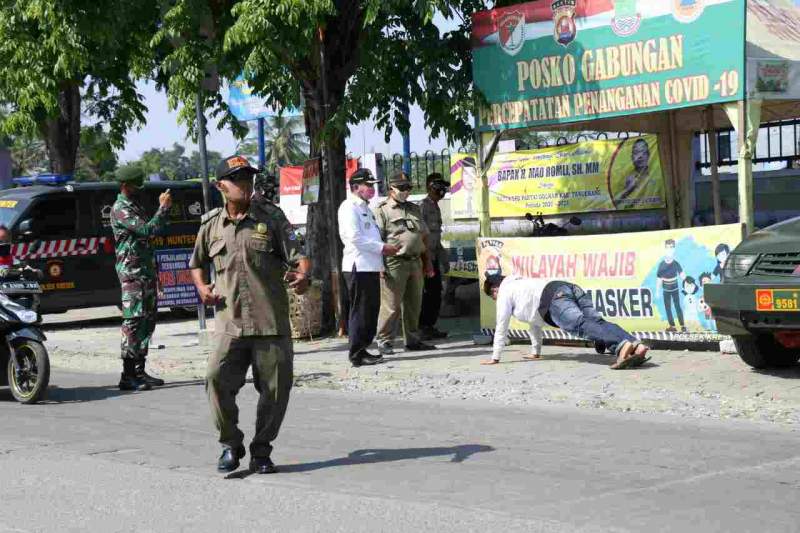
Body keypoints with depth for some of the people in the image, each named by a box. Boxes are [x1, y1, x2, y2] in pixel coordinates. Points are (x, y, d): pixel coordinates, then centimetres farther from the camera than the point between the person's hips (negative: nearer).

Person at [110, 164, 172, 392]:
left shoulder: (136, 205, 19)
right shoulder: (121, 209, -12)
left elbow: (152, 230, 22)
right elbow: (146, 230, -22)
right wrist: (163, 207, -15)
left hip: (147, 270, 10)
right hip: (132, 272, -10)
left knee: (148, 320, 11)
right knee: (133, 321, -12)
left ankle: (139, 371, 16)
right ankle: (128, 376, -13)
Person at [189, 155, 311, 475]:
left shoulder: (271, 217, 5)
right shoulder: (211, 224, 11)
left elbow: (299, 256, -1)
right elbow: (197, 263, 27)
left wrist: (303, 276, -23)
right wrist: (201, 287, 7)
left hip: (272, 322, 0)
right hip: (230, 323, 0)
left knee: (275, 388, 1)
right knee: (217, 379, -18)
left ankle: (261, 452, 19)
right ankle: (231, 445, 2)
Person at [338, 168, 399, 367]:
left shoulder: (365, 208, 23)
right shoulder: (349, 207, -9)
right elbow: (355, 237, -19)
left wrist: (386, 248, 11)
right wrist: (382, 247, -17)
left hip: (371, 267, 10)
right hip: (358, 266, -10)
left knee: (371, 310, 11)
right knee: (360, 311, -7)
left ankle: (362, 350, 18)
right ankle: (358, 354, -4)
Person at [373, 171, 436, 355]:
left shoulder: (414, 209, 19)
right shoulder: (382, 210, -2)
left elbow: (424, 236, 23)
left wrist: (427, 262, 18)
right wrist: (380, 265, -17)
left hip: (415, 262, 7)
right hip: (394, 263, -7)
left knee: (414, 304, 11)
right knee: (391, 305, -7)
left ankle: (412, 340, 20)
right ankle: (384, 341, 0)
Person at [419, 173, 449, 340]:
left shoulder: (435, 206, 18)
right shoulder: (423, 206, -11)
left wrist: (443, 258, 23)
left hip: (433, 255, 9)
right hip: (426, 255, -9)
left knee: (436, 291, 10)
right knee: (428, 292, -8)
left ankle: (431, 326, 16)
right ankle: (424, 328, -4)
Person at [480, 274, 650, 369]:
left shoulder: (504, 292, 22)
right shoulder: (520, 285, 47)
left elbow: (501, 327, 22)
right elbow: (535, 321, 53)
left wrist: (495, 358, 29)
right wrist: (535, 353, 58)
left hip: (555, 298, -8)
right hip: (573, 289, 8)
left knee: (582, 326, -28)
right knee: (598, 323, -13)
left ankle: (623, 346, -54)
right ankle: (636, 346, -38)